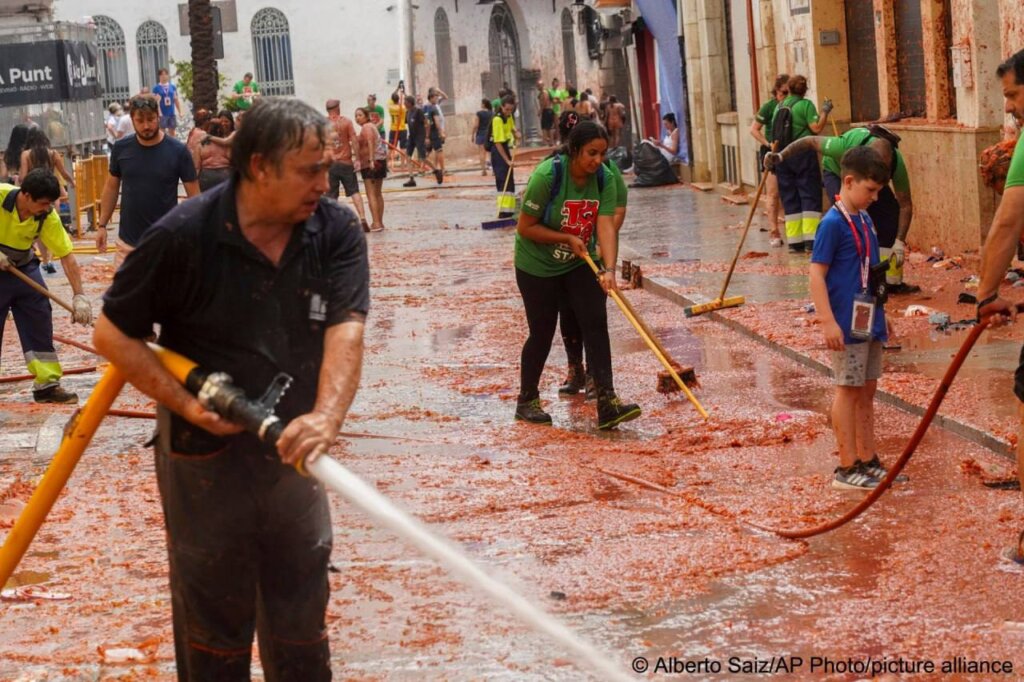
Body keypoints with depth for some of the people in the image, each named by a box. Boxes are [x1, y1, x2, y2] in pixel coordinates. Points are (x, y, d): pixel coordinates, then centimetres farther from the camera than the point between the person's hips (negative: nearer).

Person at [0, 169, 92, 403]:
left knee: (40, 322, 0)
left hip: (23, 267, 4)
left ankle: (47, 384, 7)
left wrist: (79, 295, -22)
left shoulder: (48, 217, -17)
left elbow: (67, 256, -16)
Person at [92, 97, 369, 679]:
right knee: (215, 625, 11)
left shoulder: (337, 232, -9)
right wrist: (185, 402, -18)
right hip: (206, 456, -3)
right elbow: (113, 335, -8)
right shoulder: (184, 236, -17)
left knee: (302, 615, 18)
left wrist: (327, 417, -38)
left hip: (293, 453, 3)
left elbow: (345, 329, -21)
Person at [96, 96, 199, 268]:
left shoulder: (177, 151, -9)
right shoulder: (121, 148, -1)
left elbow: (194, 195, -4)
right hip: (128, 241, 2)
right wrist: (102, 225, 9)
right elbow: (111, 187, 11)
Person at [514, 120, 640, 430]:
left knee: (596, 323, -10)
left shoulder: (604, 179, -13)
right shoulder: (547, 175, -25)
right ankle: (527, 401, 25)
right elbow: (525, 227, -20)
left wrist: (609, 270, -35)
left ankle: (607, 404, -14)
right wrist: (567, 239, -24)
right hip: (538, 266, -4)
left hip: (581, 263, 4)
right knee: (542, 333, 4)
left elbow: (606, 226, -22)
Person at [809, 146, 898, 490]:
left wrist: (880, 315, 21)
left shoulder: (865, 220, 10)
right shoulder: (833, 223, -15)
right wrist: (828, 322, -22)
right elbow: (817, 274, -17)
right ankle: (847, 468, 5)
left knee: (867, 390, 13)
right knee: (848, 390, -1)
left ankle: (867, 461, 22)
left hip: (869, 321, 8)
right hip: (847, 324, -8)